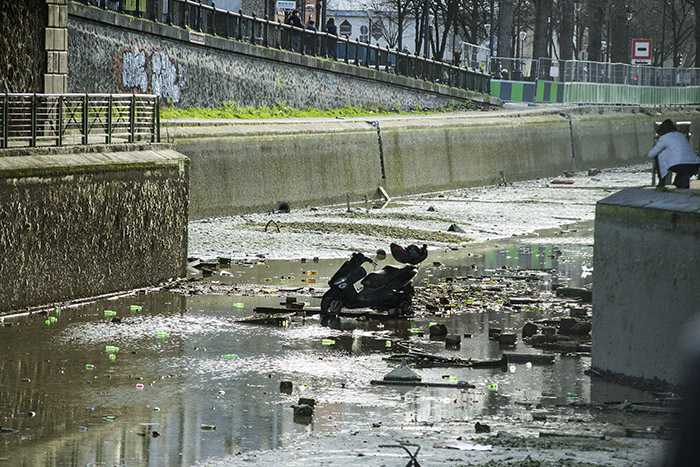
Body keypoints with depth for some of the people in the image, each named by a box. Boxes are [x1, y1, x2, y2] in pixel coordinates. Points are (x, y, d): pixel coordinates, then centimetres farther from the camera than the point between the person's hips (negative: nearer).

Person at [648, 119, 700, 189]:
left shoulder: (663, 138, 8)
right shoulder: (682, 135, 27)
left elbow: (651, 155, 17)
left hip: (679, 166, -6)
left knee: (659, 155, 18)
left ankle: (661, 181, 16)